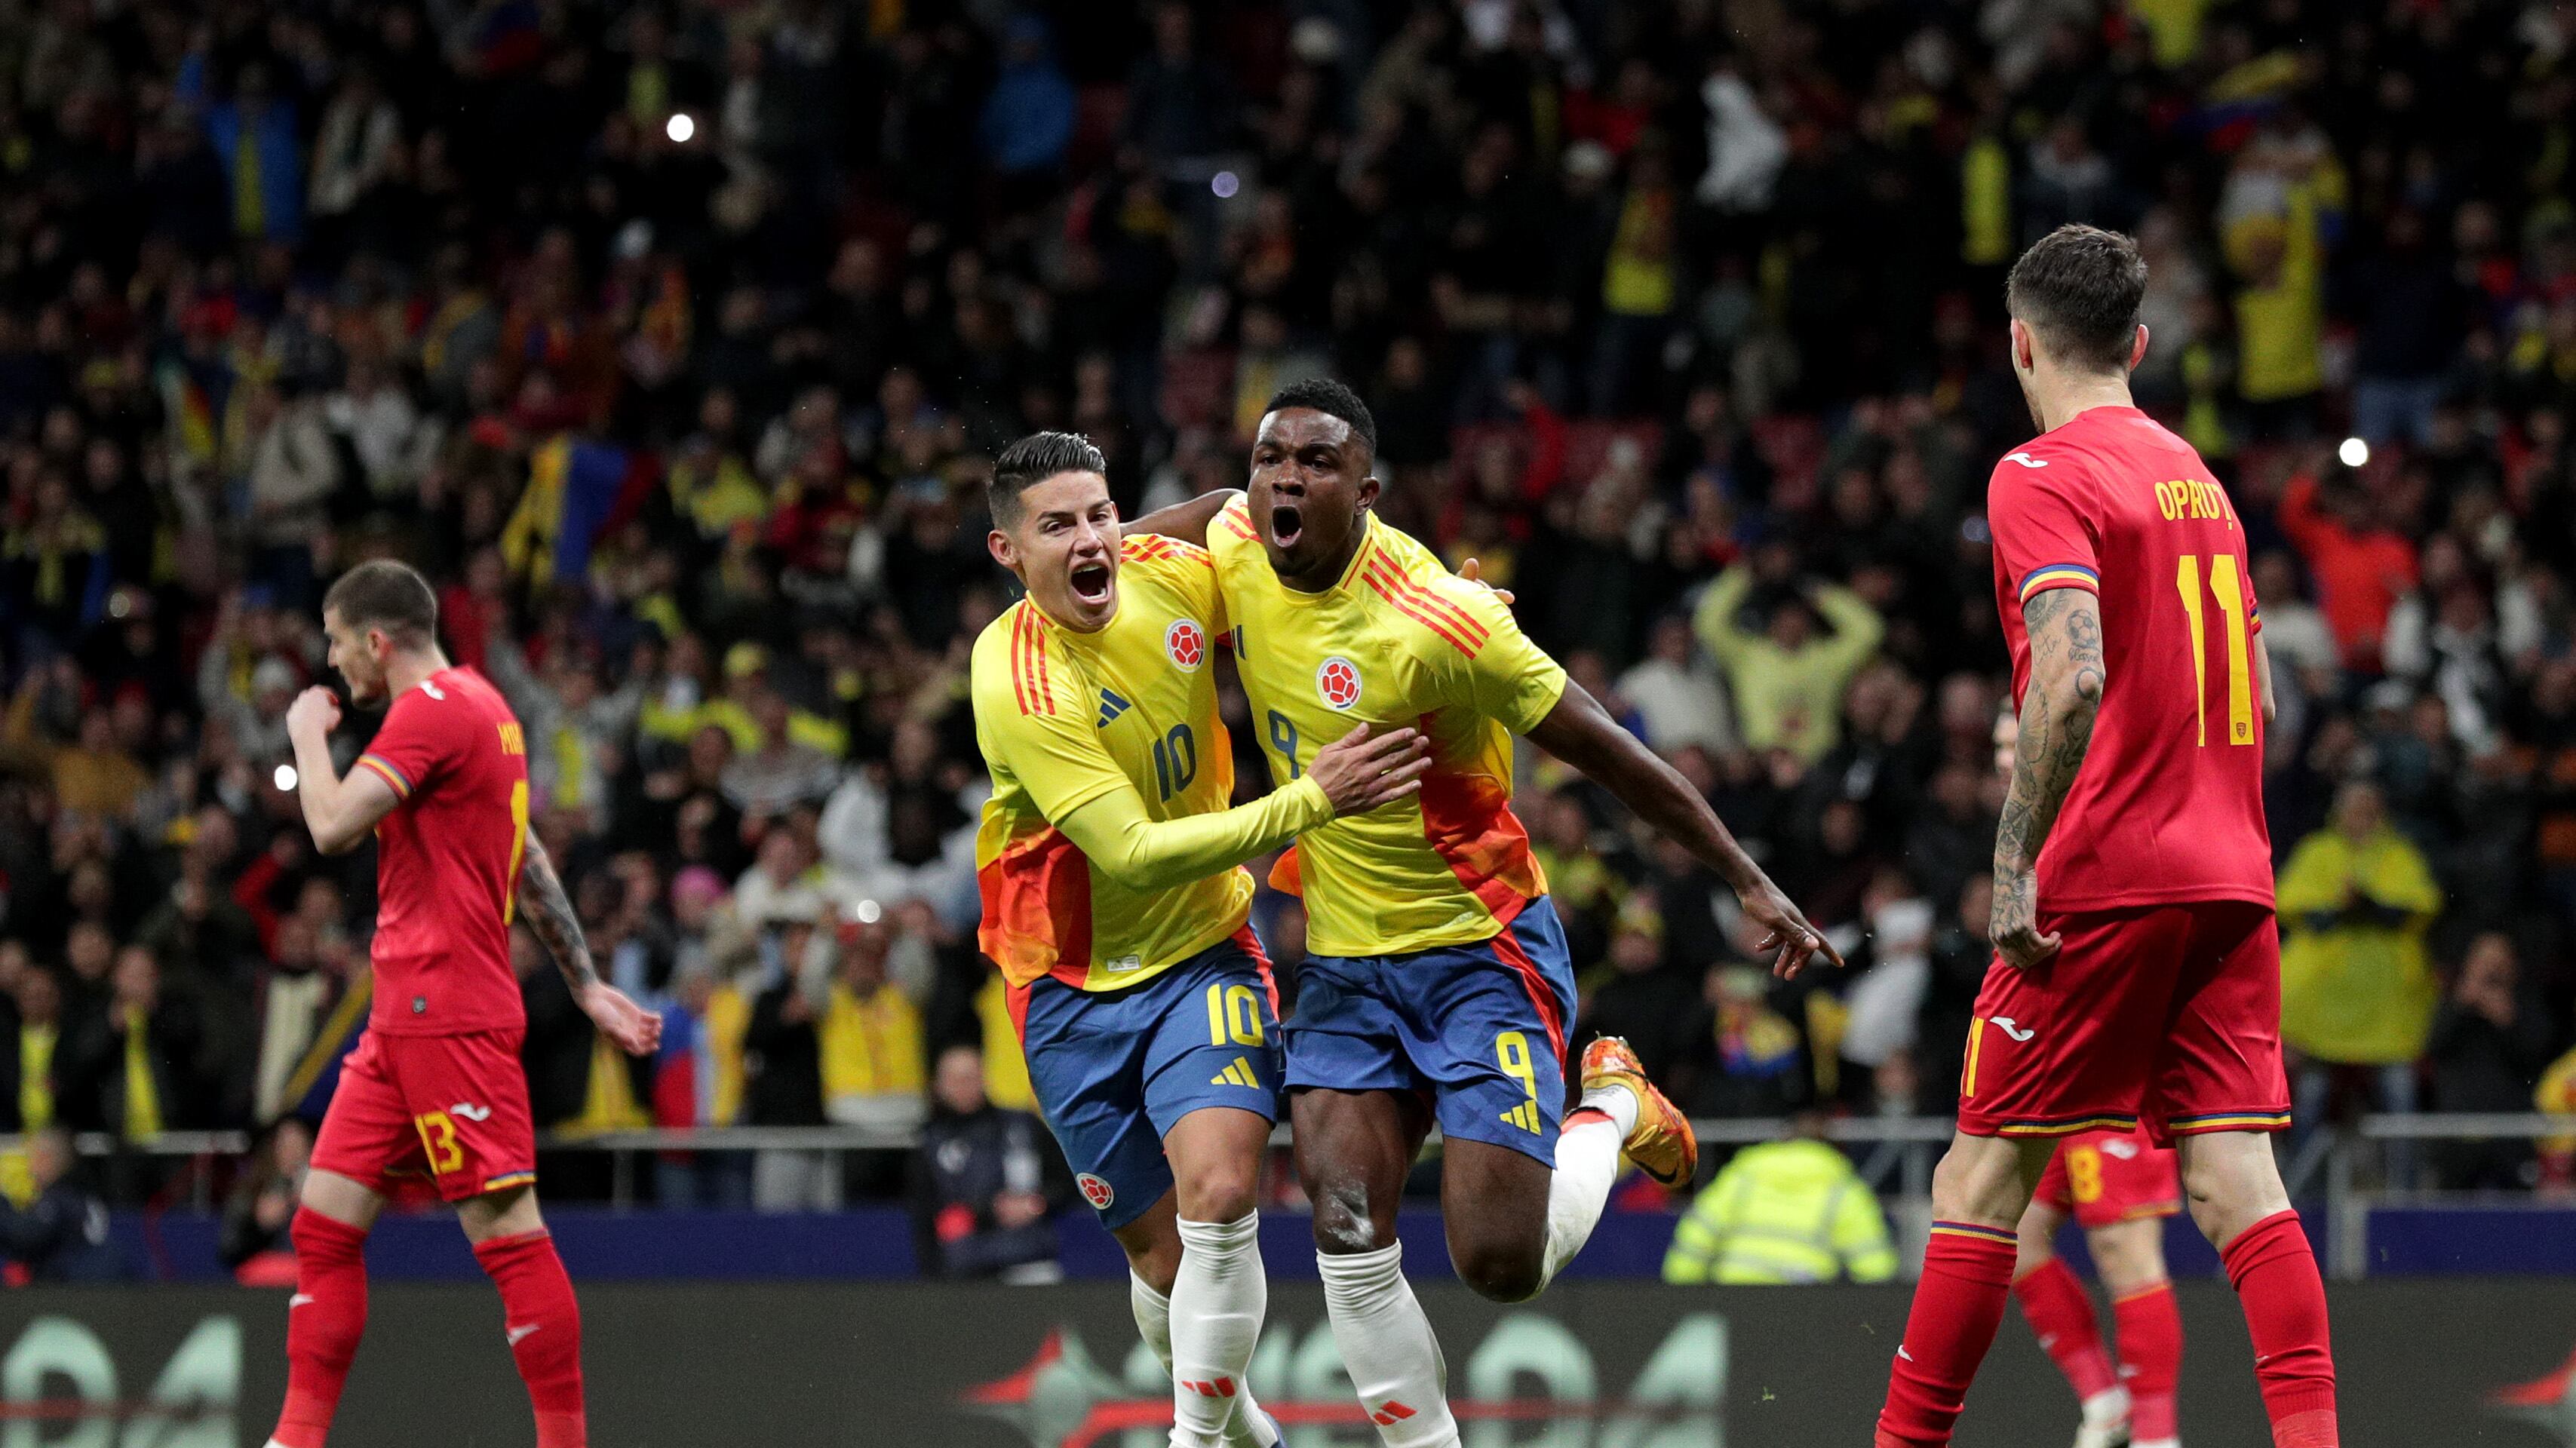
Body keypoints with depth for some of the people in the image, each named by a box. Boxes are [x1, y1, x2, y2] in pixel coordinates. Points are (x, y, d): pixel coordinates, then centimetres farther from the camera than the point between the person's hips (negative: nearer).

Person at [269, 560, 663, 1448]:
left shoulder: (433, 709, -12)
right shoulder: (479, 705, 19)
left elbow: (334, 827, -21)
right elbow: (531, 864, 23)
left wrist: (307, 734, -3)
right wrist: (588, 986, 26)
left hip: (447, 1016, -10)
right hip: (406, 1016, 10)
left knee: (506, 1230, -9)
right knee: (325, 1222, 7)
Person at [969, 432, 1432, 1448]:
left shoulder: (1174, 578, -10)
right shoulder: (1016, 682, -24)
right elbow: (1134, 855, -29)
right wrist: (1311, 800, -33)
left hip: (1205, 952, 2)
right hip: (1076, 983, -2)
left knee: (1220, 1192, -21)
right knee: (1163, 1255, 4)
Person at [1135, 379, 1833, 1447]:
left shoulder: (1435, 622, -24)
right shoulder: (1236, 550, -6)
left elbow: (1609, 754, -16)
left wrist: (1748, 883, -12)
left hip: (1480, 952, -5)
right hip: (1342, 960, 5)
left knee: (1504, 1267, -9)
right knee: (1349, 1241, -14)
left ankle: (1611, 1109, 22)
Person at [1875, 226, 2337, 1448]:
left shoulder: (2042, 477, -7)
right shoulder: (2195, 476, 17)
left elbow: (2073, 680, -21)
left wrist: (2015, 864, -20)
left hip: (2103, 883, -7)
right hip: (2228, 876, 7)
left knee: (1982, 1180, 2)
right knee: (2234, 1178, -2)